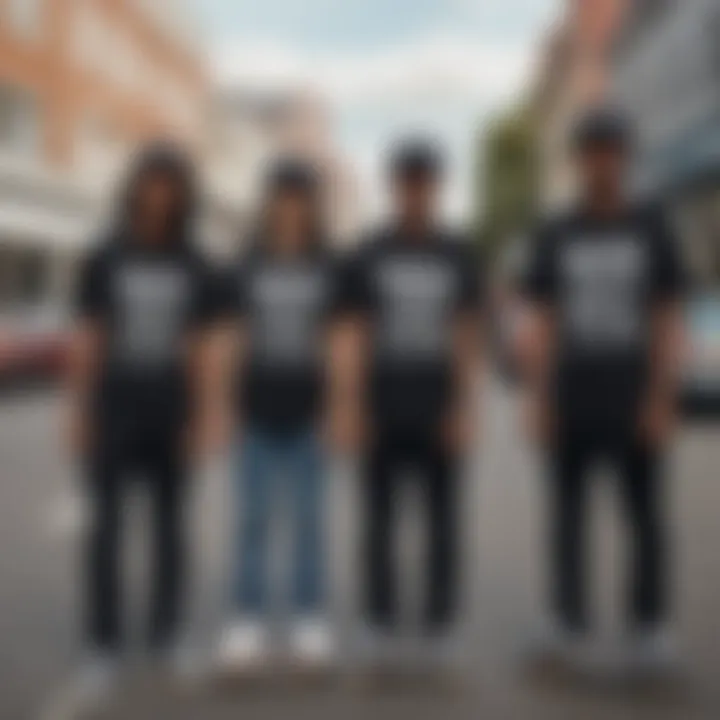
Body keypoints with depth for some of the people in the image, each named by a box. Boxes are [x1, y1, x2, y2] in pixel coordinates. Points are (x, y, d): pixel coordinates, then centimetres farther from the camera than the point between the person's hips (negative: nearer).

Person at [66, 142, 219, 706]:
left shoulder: (194, 269, 2)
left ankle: (166, 637, 20)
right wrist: (79, 416, -7)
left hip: (169, 417, 1)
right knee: (106, 530, -3)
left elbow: (197, 352, 2)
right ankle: (106, 650, 4)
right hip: (114, 413, -1)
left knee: (169, 527, 7)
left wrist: (198, 423, -2)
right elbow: (86, 344, -2)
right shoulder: (103, 261, -1)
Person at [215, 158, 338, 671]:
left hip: (308, 412, -1)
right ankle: (249, 622, 14)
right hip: (258, 414, 1)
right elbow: (238, 340, 6)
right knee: (253, 519, 6)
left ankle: (311, 621, 17)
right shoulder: (248, 268, 4)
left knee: (309, 521, 7)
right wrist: (230, 405, 3)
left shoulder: (329, 269, 1)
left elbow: (337, 340, 0)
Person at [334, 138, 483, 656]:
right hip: (382, 410, 0)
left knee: (443, 516, 5)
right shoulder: (368, 257, 2)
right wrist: (347, 410, -7)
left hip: (438, 410, 0)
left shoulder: (459, 256, 3)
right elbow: (352, 338, 0)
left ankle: (441, 616, 16)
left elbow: (468, 339, 2)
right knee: (380, 515, 5)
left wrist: (466, 411, -5)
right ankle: (382, 617, 17)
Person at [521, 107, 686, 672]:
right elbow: (543, 324, 4)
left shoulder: (653, 228, 1)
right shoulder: (555, 236, 5)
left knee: (645, 513, 3)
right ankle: (571, 620, 15)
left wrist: (662, 401, -10)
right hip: (572, 400, 1)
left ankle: (650, 623, 15)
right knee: (569, 510, 5)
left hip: (633, 401, -1)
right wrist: (539, 401, -4)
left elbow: (669, 322, -2)